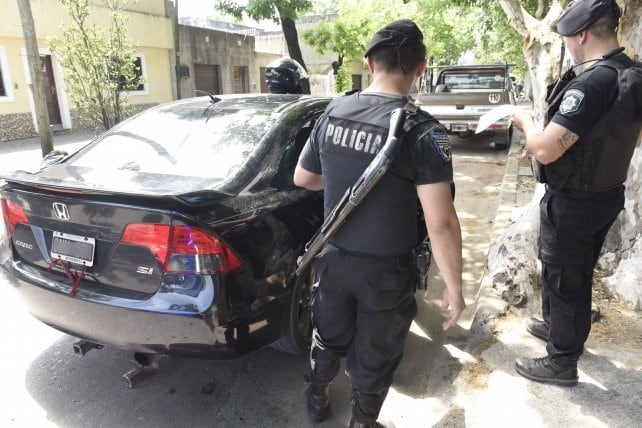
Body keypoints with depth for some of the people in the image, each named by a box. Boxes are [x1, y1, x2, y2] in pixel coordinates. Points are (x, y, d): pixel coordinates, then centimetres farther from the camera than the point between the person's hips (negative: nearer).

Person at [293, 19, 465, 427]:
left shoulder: (332, 112, -4)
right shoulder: (424, 131, -19)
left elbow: (302, 178, 8)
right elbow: (441, 223, -23)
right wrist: (454, 288, -12)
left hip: (333, 257, 5)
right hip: (386, 270, -4)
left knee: (330, 337, 28)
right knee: (374, 356, 20)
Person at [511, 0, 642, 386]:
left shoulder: (592, 83, -27)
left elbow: (545, 150, -30)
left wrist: (526, 122, -11)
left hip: (574, 203, -9)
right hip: (607, 194, 9)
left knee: (565, 279, 6)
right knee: (574, 273, 25)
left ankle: (562, 363, 22)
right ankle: (557, 325, 46)